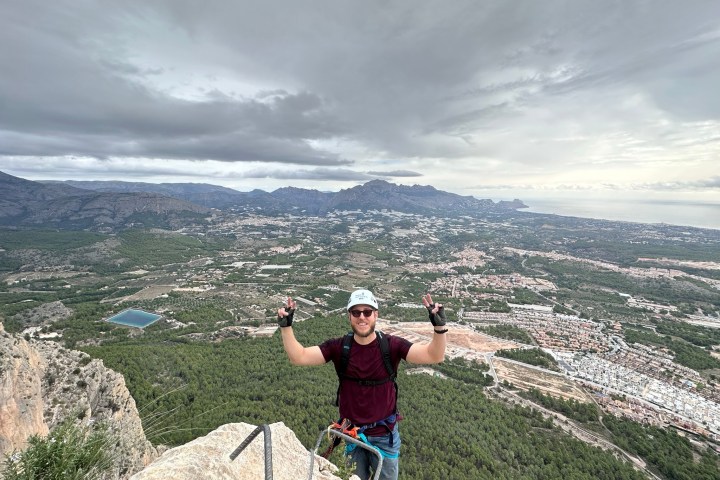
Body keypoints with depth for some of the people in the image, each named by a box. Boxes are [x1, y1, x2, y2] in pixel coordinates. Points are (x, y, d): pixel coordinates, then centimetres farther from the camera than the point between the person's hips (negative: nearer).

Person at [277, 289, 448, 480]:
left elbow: (434, 356, -28)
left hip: (384, 436, -1)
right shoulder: (339, 347, -14)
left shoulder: (391, 345, -18)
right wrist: (286, 326, -31)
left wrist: (439, 327, -46)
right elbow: (298, 357, -18)